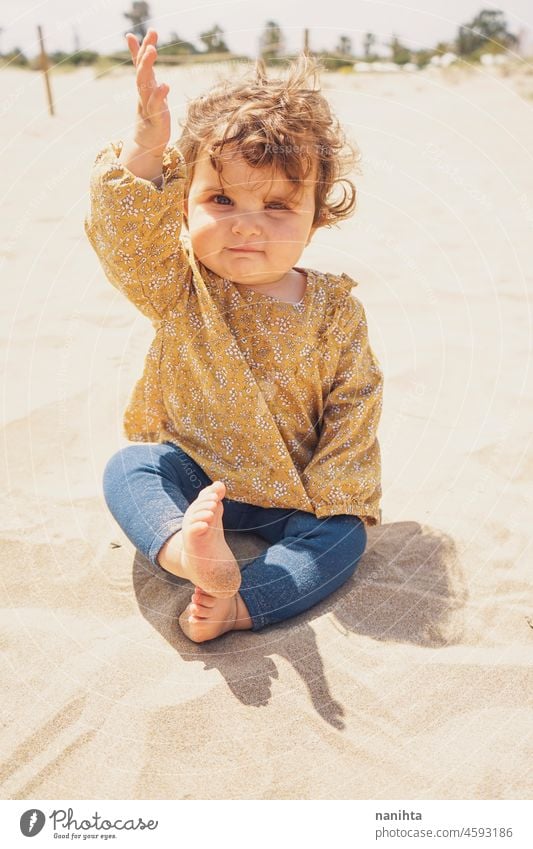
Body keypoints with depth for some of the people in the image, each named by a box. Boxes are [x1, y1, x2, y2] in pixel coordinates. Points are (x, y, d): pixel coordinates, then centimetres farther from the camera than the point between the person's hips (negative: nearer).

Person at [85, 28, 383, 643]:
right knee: (126, 469, -26)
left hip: (290, 492, 1)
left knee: (343, 535, -20)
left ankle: (233, 606, -30)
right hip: (189, 471, 0)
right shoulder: (179, 286, -11)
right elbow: (126, 236, -30)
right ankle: (185, 549, -47)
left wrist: (329, 497, -12)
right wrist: (146, 147, -46)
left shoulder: (335, 314, -11)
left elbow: (354, 410, -6)